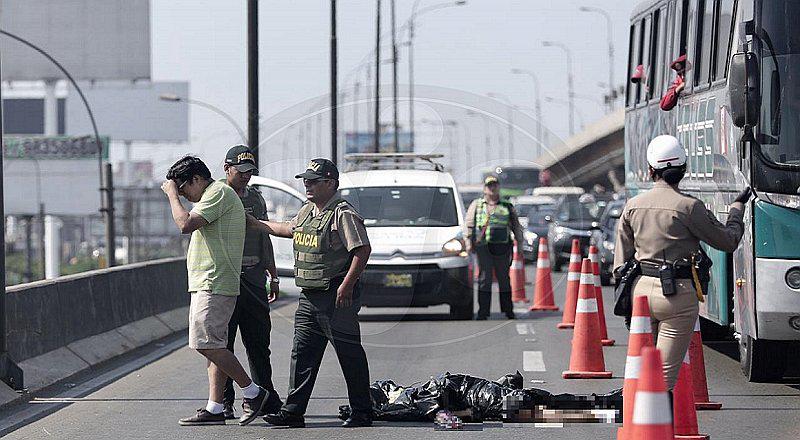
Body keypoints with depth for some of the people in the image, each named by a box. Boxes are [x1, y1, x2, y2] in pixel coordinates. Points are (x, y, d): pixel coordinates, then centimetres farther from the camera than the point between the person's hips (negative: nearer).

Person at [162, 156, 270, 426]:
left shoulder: (218, 193, -10)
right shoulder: (215, 195, 23)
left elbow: (185, 224, -19)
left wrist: (172, 194, -10)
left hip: (214, 285, -11)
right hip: (208, 285, 11)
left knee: (207, 344, -14)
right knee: (213, 345, 7)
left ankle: (252, 392, -7)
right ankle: (214, 409, 5)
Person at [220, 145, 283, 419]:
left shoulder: (256, 199, 16)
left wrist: (273, 278, 20)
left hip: (254, 277, 5)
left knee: (259, 341, 6)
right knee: (222, 343, -2)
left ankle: (266, 400, 12)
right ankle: (223, 402, 3)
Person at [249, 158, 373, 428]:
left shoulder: (343, 214, -13)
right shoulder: (307, 212, 15)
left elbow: (363, 249, -20)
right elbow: (289, 229, 36)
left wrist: (347, 285, -23)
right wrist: (256, 224, 37)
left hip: (337, 297, -9)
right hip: (309, 295, 9)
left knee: (349, 355, -3)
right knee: (302, 354, 7)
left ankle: (362, 412, 3)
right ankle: (293, 411, 10)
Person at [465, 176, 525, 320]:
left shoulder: (507, 206, 15)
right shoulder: (476, 205, 13)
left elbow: (516, 226, 16)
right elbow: (469, 226, 9)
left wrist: (520, 243, 9)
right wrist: (469, 243, 0)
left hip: (502, 247, 1)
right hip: (483, 247, -1)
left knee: (504, 279, 6)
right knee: (484, 279, -2)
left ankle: (508, 309, 14)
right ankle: (483, 311, 0)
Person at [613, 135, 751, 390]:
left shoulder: (633, 206, 6)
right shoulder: (688, 207, -9)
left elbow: (621, 261, 10)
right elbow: (728, 241, 0)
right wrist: (737, 208, 17)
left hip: (641, 288, 5)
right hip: (677, 293, -5)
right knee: (666, 372, -3)